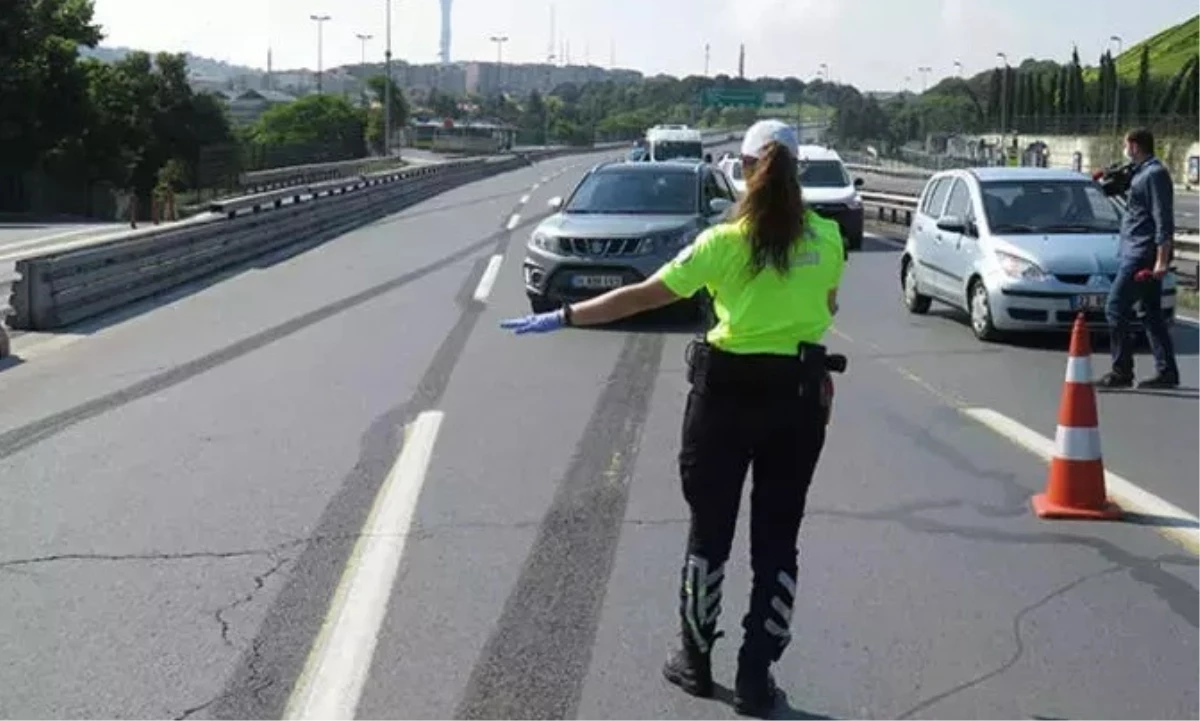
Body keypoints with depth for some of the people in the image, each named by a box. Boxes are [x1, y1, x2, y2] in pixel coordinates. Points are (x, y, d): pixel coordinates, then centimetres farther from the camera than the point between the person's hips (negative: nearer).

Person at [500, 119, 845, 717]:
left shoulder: (725, 242, -10)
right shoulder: (826, 237, -2)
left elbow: (643, 295, -12)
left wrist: (564, 317, -6)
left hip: (729, 390, -2)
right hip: (800, 394, 2)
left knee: (710, 532, 13)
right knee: (777, 540, 9)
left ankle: (695, 661, 24)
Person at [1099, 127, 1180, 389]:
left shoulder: (1155, 174, -14)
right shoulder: (1143, 173, 17)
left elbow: (1164, 220, -20)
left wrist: (1162, 259, -23)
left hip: (1142, 256, -10)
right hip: (1140, 254, 10)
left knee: (1116, 309, -8)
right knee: (1152, 314, 11)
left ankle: (1121, 372, -5)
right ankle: (1167, 372, 14)